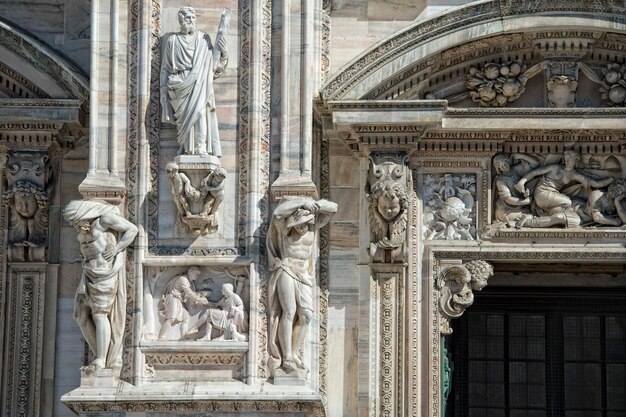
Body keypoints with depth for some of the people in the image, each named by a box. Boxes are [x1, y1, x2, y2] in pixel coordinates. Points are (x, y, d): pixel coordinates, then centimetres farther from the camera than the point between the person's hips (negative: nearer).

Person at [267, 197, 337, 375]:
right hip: (285, 271, -5)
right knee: (289, 311, -16)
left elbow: (332, 208, -4)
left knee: (306, 315, -7)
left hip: (302, 275, 5)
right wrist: (302, 202, -30)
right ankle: (286, 358, -17)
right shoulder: (283, 226, -9)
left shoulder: (312, 224, 2)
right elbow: (278, 213, -32)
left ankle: (293, 355, 1)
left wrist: (314, 204, -17)